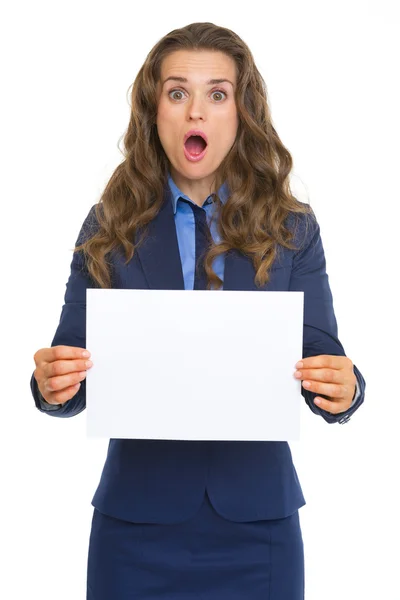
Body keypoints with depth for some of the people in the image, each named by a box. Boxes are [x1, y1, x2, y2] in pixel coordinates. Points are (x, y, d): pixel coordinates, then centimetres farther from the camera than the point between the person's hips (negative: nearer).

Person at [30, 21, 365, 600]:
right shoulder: (110, 226, 0)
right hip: (137, 517, 0)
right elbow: (72, 362, 1)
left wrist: (343, 390, -23)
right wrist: (54, 386, -22)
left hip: (256, 523, 1)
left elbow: (321, 359, -1)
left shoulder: (291, 228, 1)